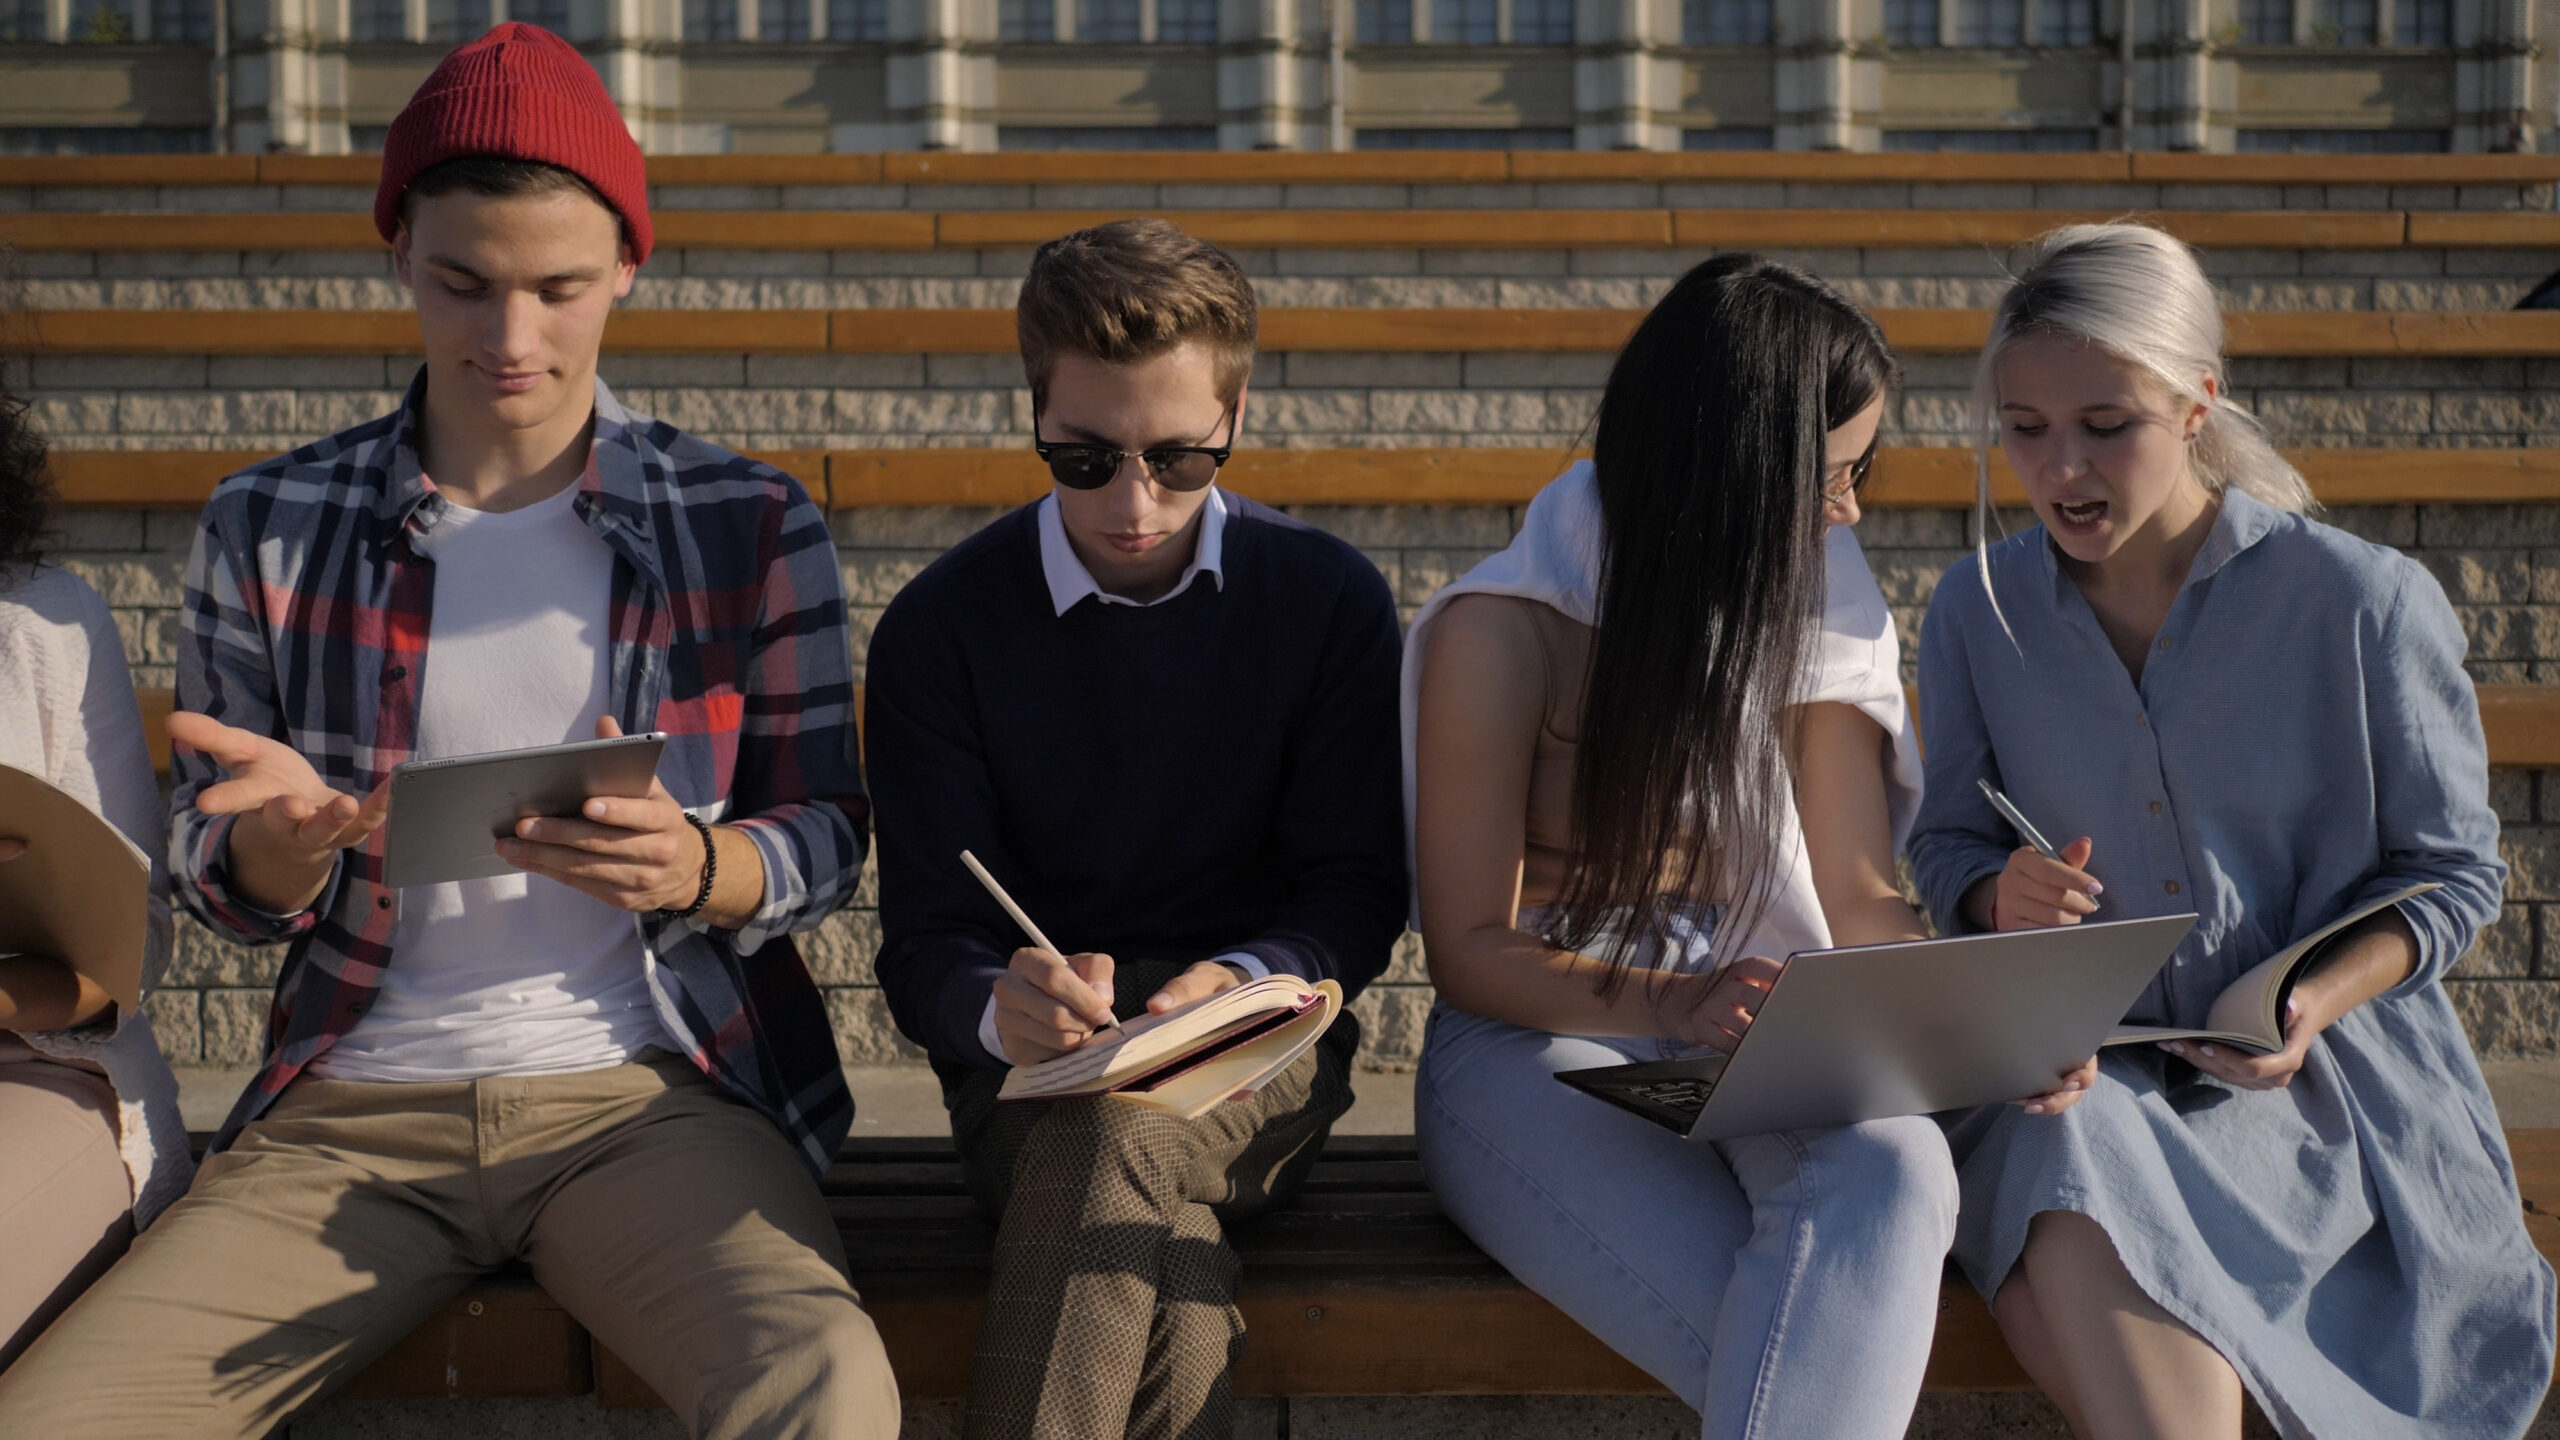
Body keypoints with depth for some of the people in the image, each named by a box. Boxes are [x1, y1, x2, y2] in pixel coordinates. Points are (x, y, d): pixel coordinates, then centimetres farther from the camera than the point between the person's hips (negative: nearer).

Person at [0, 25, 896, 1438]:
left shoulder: (748, 525, 5)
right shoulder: (268, 528, 8)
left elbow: (823, 841, 7)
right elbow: (216, 881, 11)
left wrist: (692, 870, -17)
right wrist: (283, 845, -14)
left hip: (651, 1093, -1)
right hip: (351, 1106, 2)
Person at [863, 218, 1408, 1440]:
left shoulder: (1330, 600, 5)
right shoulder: (942, 627, 3)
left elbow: (1357, 892, 4)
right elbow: (927, 947, -1)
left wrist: (1249, 978, -20)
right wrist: (1000, 1006, -26)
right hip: (1035, 1070, 0)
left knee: (1117, 1131, -37)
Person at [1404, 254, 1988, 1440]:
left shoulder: (1816, 612, 9)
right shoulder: (1502, 634, -7)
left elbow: (1854, 894, 9)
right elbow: (1471, 951, -6)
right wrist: (1665, 1004, -24)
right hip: (1545, 1037, -4)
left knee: (1891, 1168, -35)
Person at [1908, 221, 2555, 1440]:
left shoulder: (2363, 604, -3)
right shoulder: (1977, 612, 6)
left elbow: (2451, 873, 3)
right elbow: (1946, 845, 16)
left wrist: (2316, 1001, -16)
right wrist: (1999, 895, -9)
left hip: (2317, 1080, -3)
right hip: (2068, 1072, 3)